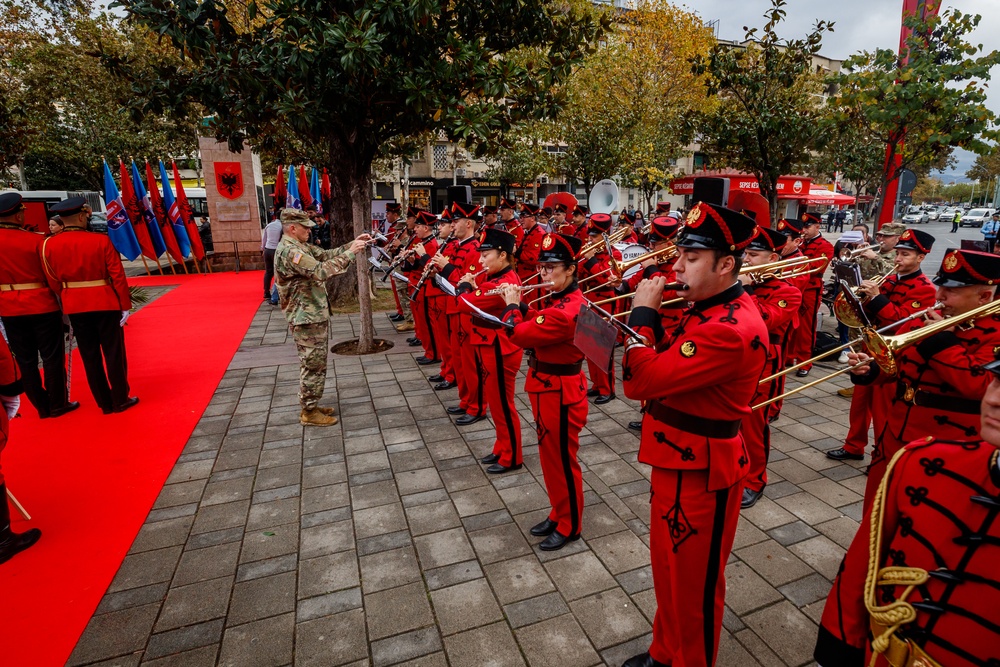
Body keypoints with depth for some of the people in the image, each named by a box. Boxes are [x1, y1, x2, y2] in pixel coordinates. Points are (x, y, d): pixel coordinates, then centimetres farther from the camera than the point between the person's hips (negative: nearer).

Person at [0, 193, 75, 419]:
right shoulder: (36, 240, -12)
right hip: (42, 306, -4)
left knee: (25, 360, 12)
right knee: (52, 357, 6)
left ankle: (42, 406, 20)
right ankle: (57, 405, 13)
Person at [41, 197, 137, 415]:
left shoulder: (48, 245, -2)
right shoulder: (101, 240, -12)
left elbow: (53, 282, 2)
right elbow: (118, 276, -12)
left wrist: (68, 301, 16)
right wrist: (125, 305, -5)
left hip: (75, 307, 3)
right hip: (106, 304, -3)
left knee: (90, 356, 12)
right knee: (113, 353, 7)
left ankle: (104, 403, 18)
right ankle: (120, 400, 13)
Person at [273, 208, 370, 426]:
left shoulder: (301, 246, 12)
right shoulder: (289, 251, -20)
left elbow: (326, 255, 12)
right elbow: (320, 271, -29)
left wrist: (353, 243, 0)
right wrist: (350, 253, -25)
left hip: (315, 315, 10)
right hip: (307, 318, -10)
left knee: (314, 364, 18)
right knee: (313, 365, -1)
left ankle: (311, 406, 29)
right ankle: (309, 413, 11)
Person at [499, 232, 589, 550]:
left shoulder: (569, 310, -27)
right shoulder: (556, 300, 5)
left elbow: (519, 334, -26)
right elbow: (536, 326, 14)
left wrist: (512, 305, -9)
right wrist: (520, 305, 1)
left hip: (560, 392, -10)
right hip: (546, 388, 10)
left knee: (562, 459, 8)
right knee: (550, 455, 21)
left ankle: (569, 526, 28)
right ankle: (558, 514, 40)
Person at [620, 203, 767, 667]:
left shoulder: (733, 329, -28)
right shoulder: (708, 308, 5)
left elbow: (643, 380, -31)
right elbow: (662, 372, 8)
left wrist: (643, 313, -19)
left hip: (701, 472, -10)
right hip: (675, 458, 10)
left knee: (694, 585, 14)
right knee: (668, 570, 26)